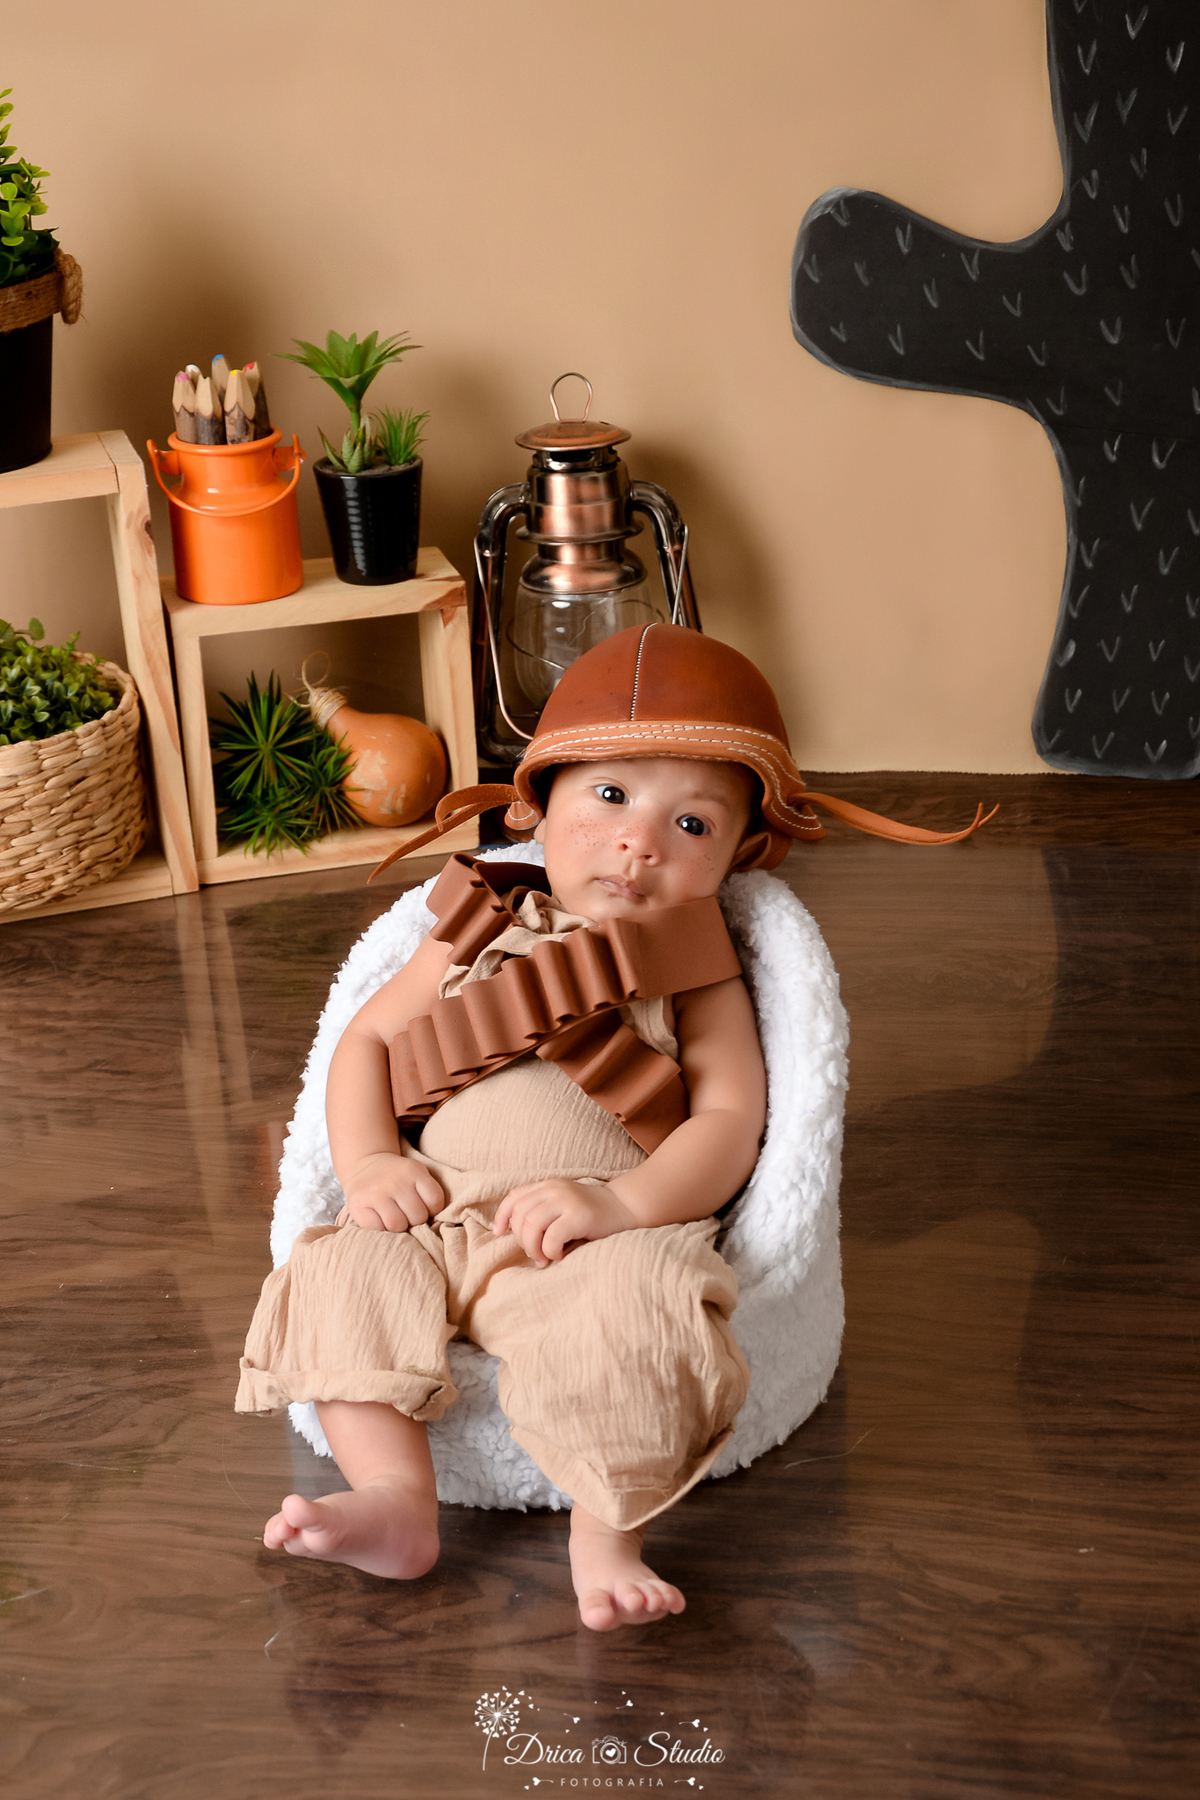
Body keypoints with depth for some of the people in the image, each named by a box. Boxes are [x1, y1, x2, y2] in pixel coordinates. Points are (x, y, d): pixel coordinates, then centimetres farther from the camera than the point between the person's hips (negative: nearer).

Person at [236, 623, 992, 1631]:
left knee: (636, 1306, -34)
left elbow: (730, 1115, -4)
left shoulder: (699, 976, 9)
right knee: (340, 1269, -20)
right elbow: (368, 1038, 19)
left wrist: (621, 1203, -23)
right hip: (441, 1222, 4)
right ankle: (396, 1499, -20)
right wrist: (369, 1163, -1)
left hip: (608, 1241, -4)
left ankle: (608, 1533, -20)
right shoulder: (484, 933, 18)